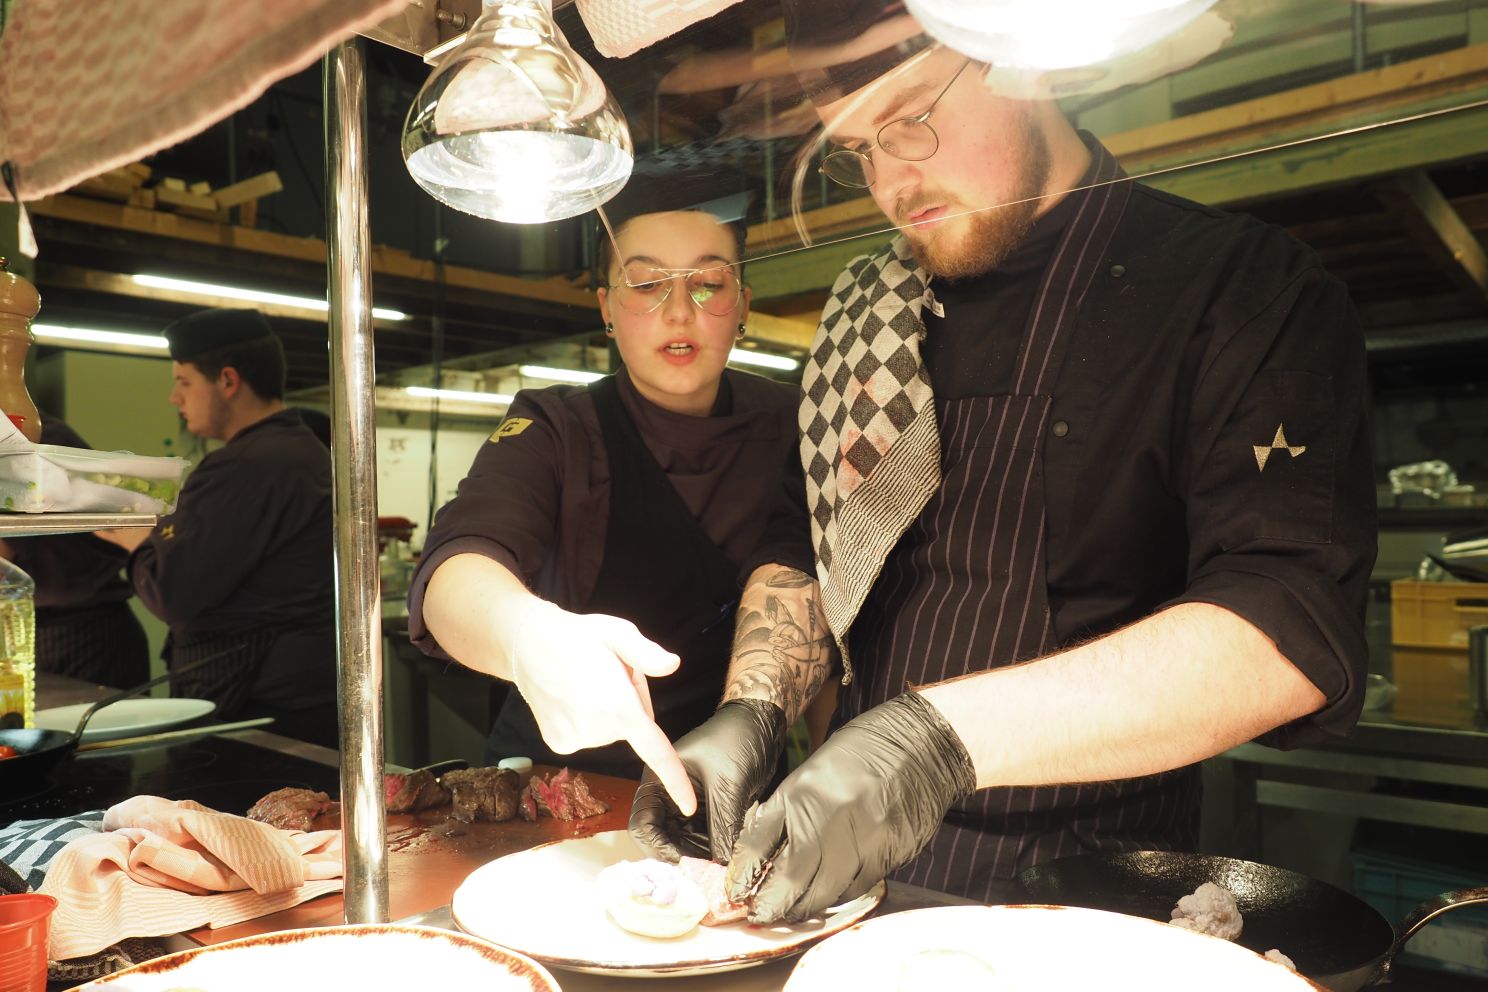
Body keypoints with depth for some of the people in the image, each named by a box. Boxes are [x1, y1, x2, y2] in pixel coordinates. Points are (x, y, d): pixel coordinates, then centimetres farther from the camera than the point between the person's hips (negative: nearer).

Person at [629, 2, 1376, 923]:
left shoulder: (1243, 285, -9)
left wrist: (945, 736, -31)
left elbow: (1294, 633, -21)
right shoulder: (874, 313, 7)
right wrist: (750, 708, -9)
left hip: (1084, 892, -2)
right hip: (867, 859, 3)